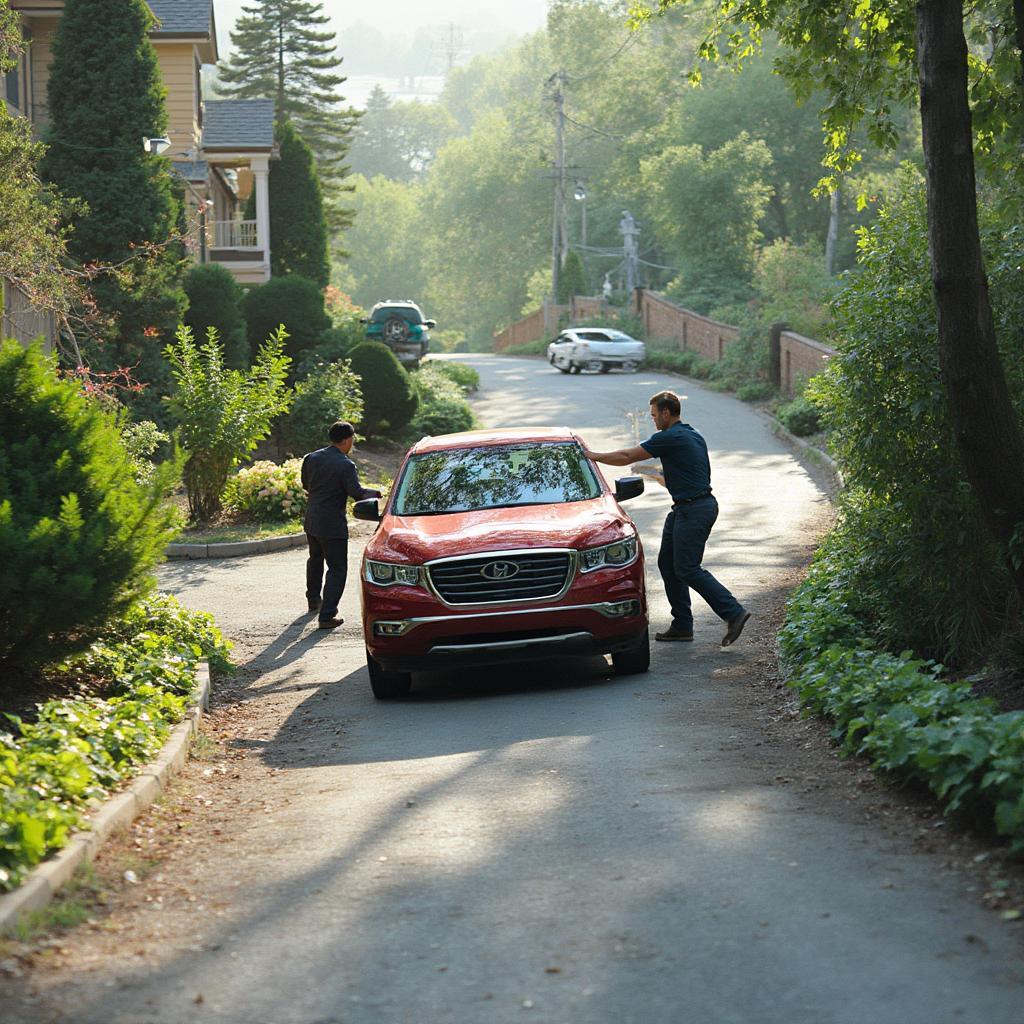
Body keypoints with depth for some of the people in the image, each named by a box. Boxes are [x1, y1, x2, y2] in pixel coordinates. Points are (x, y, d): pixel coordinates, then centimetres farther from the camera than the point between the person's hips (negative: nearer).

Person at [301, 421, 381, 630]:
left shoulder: (312, 458, 2)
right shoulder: (346, 465, -18)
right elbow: (357, 493, -21)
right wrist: (375, 493, -3)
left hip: (311, 520, 7)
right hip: (332, 525, -7)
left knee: (315, 559, 29)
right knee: (337, 569, 1)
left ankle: (313, 600, 48)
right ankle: (327, 616, -6)